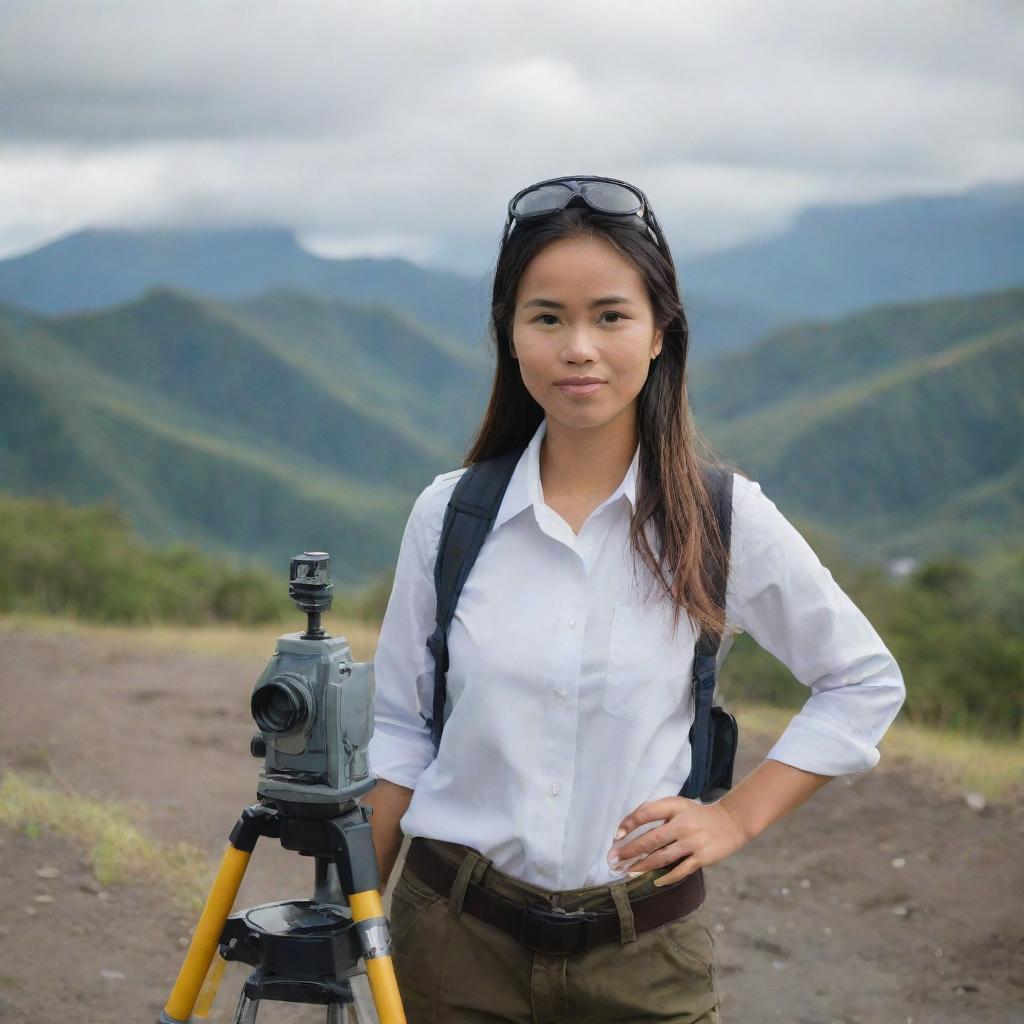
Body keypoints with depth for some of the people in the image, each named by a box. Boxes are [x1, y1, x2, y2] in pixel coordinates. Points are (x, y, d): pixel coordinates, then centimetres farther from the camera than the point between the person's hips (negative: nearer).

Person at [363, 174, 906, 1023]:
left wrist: (737, 817, -4)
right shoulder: (448, 513, -3)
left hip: (643, 952, -1)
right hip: (454, 936, 1)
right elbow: (399, 729, 5)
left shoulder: (726, 518, -7)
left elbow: (866, 683, 4)